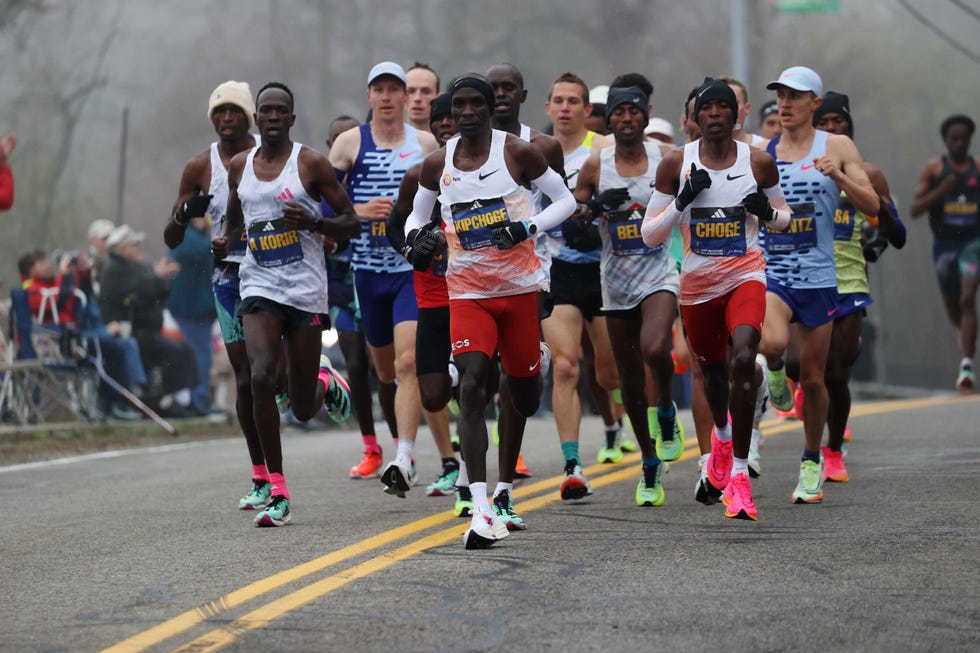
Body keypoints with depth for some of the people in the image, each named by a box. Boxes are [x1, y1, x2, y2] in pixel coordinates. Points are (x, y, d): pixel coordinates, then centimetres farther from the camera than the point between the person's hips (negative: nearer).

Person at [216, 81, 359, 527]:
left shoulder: (311, 163, -4)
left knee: (303, 408, 2)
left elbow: (350, 223, -2)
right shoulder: (239, 166, 9)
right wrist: (224, 242, 1)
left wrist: (311, 222, -21)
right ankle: (277, 493, -13)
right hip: (259, 287, 2)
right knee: (262, 377, -20)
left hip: (306, 290, -2)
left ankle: (325, 382, 42)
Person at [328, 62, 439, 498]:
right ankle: (402, 437, 42)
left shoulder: (426, 144, 6)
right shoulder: (350, 142, 3)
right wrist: (361, 210, -13)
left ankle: (403, 461, -21)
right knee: (384, 368, 13)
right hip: (368, 269, 2)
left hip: (414, 268, -2)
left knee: (407, 362, -17)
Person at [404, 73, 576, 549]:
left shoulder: (516, 152, -4)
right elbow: (417, 214, 20)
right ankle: (480, 512, -28)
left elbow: (565, 200, 2)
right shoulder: (437, 165, 4)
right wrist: (417, 237, -4)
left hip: (519, 288, 0)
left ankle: (503, 489, 36)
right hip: (467, 291, 0)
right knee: (473, 382, -20)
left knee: (523, 394, 10)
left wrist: (527, 227, -15)